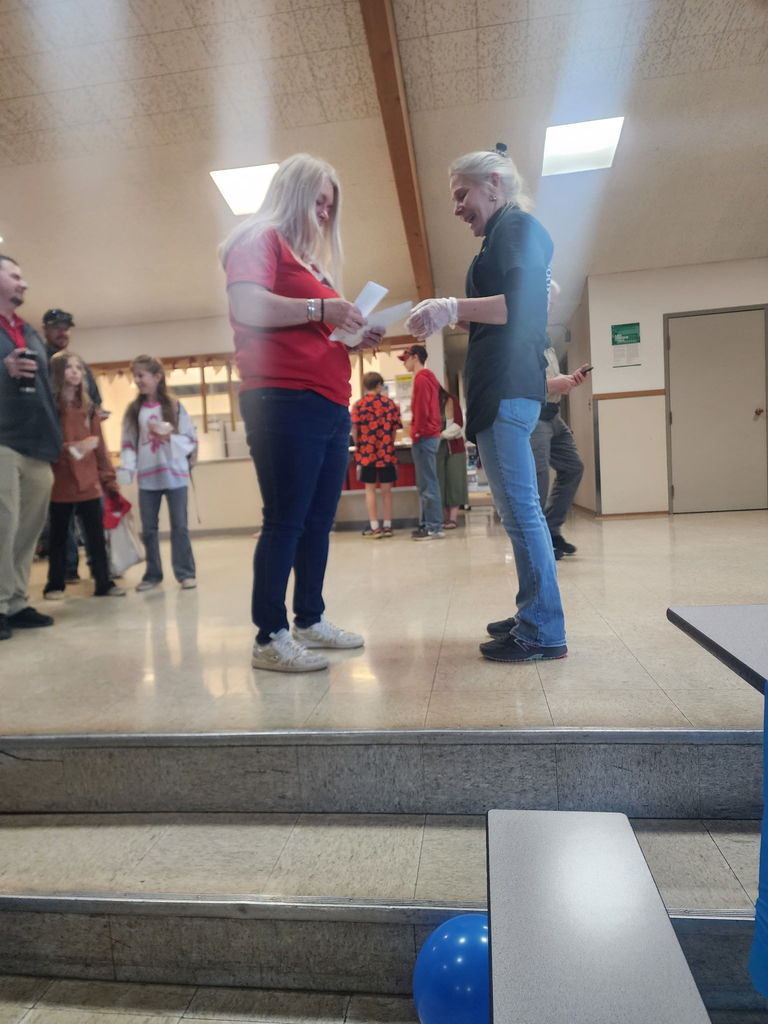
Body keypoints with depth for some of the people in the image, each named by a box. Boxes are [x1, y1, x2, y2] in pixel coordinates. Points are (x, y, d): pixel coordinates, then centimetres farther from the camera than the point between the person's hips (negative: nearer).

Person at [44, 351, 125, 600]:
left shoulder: (89, 407, 11)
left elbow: (100, 447, 10)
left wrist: (109, 479, 7)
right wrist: (72, 448, -22)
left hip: (89, 482, 3)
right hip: (60, 484, -3)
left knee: (97, 536, 3)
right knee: (58, 536, 7)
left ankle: (104, 583, 10)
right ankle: (55, 585, 18)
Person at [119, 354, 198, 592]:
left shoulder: (175, 406, 0)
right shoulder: (133, 411, 7)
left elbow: (191, 440, -2)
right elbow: (128, 444, 5)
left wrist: (169, 438, -17)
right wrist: (126, 469, -7)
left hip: (175, 474, -3)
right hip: (147, 477, 3)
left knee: (179, 526, 1)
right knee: (148, 528, 8)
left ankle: (186, 573, 8)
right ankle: (153, 574, 19)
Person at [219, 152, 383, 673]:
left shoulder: (308, 258, 27)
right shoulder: (260, 239, 3)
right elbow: (247, 306, -14)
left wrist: (354, 336, 14)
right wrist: (319, 308, -14)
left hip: (330, 404, 9)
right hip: (285, 399, -9)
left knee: (319, 520, 8)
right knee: (285, 519, -9)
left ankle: (311, 619, 18)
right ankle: (270, 638, -2)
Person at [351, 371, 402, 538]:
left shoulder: (358, 405, -2)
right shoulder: (389, 403, 1)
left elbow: (354, 431, -5)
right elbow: (394, 430, 1)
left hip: (366, 452, -1)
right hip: (386, 452, 1)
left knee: (370, 489, 5)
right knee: (386, 489, 8)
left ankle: (374, 527, 3)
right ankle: (387, 526, 12)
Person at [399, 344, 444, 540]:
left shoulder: (421, 379, -11)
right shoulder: (429, 377, 19)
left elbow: (422, 410, -19)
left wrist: (416, 433, -12)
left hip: (424, 437, -10)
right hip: (431, 435, 10)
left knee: (428, 484, -8)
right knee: (426, 483, 12)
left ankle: (434, 527, -6)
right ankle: (427, 524, 16)